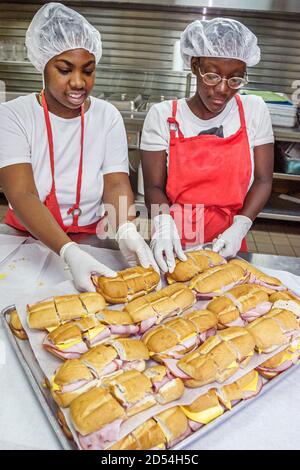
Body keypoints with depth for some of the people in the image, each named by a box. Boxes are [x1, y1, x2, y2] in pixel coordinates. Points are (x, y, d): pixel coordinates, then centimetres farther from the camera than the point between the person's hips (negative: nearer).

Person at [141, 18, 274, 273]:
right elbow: (154, 186, -2)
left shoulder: (254, 110, 3)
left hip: (227, 247, 1)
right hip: (173, 247, -1)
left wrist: (240, 226, -11)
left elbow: (263, 180, 4)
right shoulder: (162, 115, -1)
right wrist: (163, 221, -22)